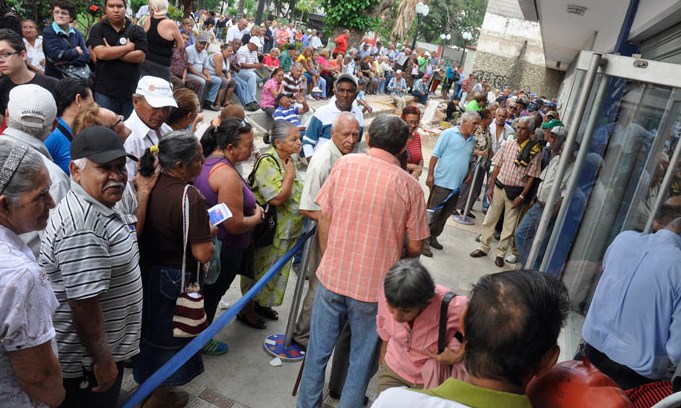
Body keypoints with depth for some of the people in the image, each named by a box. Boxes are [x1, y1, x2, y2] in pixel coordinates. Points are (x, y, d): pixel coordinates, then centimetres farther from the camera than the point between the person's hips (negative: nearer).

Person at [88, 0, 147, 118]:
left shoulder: (137, 30, 5)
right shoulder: (97, 29, 4)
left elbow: (140, 56, -8)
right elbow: (101, 53, -12)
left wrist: (111, 53, -10)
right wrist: (128, 47, -7)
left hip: (131, 91, 1)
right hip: (105, 92, -1)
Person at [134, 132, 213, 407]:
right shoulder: (189, 196, -28)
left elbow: (151, 227, 9)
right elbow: (202, 254, -27)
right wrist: (210, 232, -7)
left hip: (147, 270, 7)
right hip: (175, 279, -7)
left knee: (152, 326, 26)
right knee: (169, 333, 15)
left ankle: (146, 381, 49)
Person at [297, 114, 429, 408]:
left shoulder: (345, 164, -6)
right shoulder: (409, 186, -11)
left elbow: (324, 217, 0)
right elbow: (415, 247, -6)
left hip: (332, 276, 2)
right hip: (374, 285, -2)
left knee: (318, 349, 19)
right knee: (362, 358, 17)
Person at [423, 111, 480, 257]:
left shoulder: (472, 140, 11)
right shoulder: (448, 134, -8)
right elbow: (435, 155, -9)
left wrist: (469, 173, 8)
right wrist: (430, 175, -13)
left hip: (457, 185, 7)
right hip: (441, 181, -7)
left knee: (445, 214, 13)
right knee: (433, 212, -3)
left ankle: (433, 237, 27)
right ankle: (424, 241, 6)